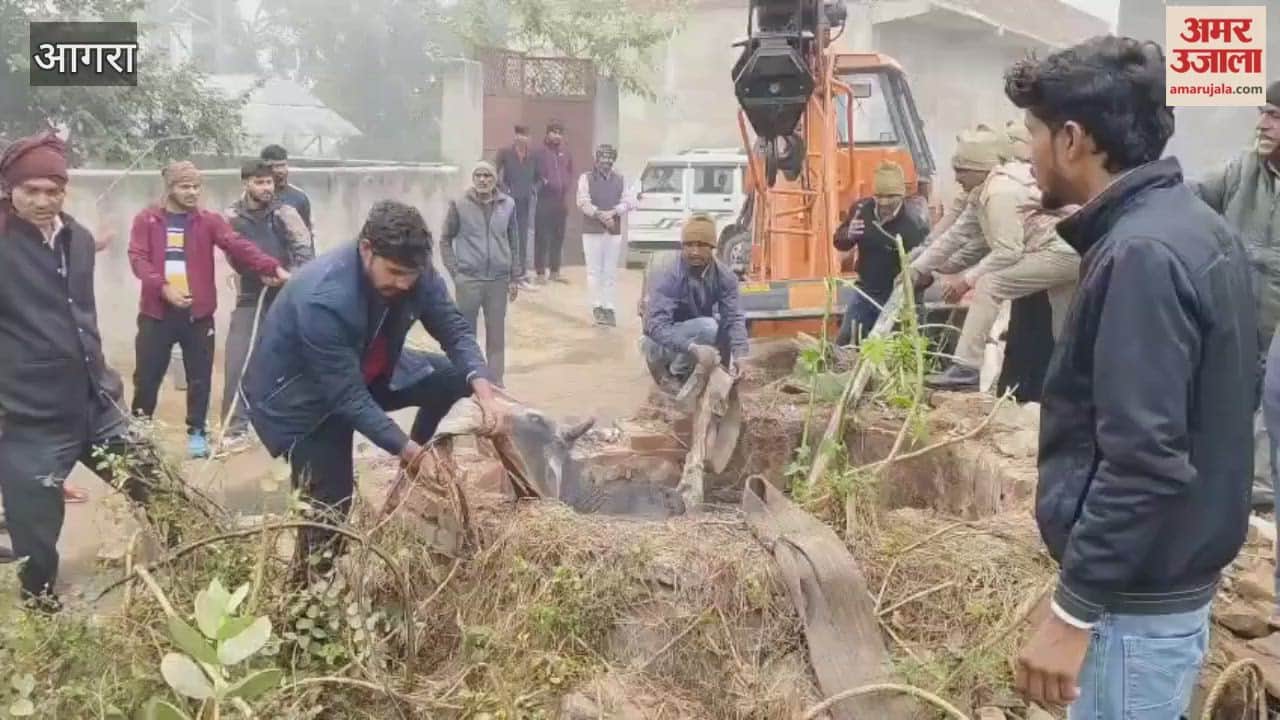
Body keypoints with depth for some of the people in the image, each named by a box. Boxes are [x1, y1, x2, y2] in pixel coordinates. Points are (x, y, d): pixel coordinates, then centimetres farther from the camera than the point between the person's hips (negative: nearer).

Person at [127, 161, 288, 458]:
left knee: (199, 378, 6)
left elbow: (238, 246, -10)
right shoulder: (146, 220, 4)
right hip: (157, 312, 0)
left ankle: (197, 433, 19)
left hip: (198, 313, 0)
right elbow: (137, 258, -4)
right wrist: (163, 287, -21)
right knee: (147, 376, 6)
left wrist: (272, 267, -26)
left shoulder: (209, 220, 3)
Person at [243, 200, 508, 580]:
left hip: (367, 371, 7)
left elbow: (455, 328, -13)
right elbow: (347, 395, -34)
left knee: (454, 375, -7)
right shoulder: (323, 299, -38)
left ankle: (417, 466, 13)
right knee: (330, 507, -11)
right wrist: (404, 447, -37)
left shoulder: (414, 273, -19)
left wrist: (482, 388, -30)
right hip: (298, 395, -6)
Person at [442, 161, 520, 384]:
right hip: (468, 280, -2)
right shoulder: (459, 205, -2)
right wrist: (455, 271, -4)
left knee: (497, 335, 8)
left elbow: (513, 242, 10)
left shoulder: (508, 204, 4)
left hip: (499, 280, 2)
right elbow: (445, 240, 4)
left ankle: (496, 383, 18)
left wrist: (514, 277, 8)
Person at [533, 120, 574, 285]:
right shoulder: (540, 152, -5)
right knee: (542, 237, -3)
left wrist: (565, 186, 7)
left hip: (561, 199, 5)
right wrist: (542, 183, -14)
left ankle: (555, 271, 18)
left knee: (558, 237, 10)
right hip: (544, 199, -5)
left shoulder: (566, 152, 10)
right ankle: (541, 273, 3)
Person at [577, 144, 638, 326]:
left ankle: (609, 307, 6)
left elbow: (630, 202, -1)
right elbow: (583, 202, -10)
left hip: (615, 231, 3)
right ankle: (597, 307, 3)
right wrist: (600, 215, -20)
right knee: (594, 270, -2)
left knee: (611, 272, 3)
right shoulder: (586, 178, 1)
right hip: (592, 230, -3)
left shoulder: (621, 180, 11)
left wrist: (613, 212, -15)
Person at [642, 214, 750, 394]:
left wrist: (741, 355, -37)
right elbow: (656, 325, -35)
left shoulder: (724, 276, -13)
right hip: (661, 341, -6)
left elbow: (734, 317, -18)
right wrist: (693, 348, -49)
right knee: (707, 327, -30)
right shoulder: (666, 271, -28)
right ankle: (672, 372, -11)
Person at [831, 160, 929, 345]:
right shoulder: (861, 209, -10)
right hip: (865, 292, 5)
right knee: (844, 343, 13)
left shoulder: (915, 227, -25)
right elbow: (839, 242, 4)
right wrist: (848, 235, -18)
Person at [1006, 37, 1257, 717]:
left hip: (1136, 597, -9)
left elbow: (1142, 463, -27)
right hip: (1173, 573, 9)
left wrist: (1072, 611, -22)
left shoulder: (1142, 255, -23)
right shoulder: (1198, 229, 8)